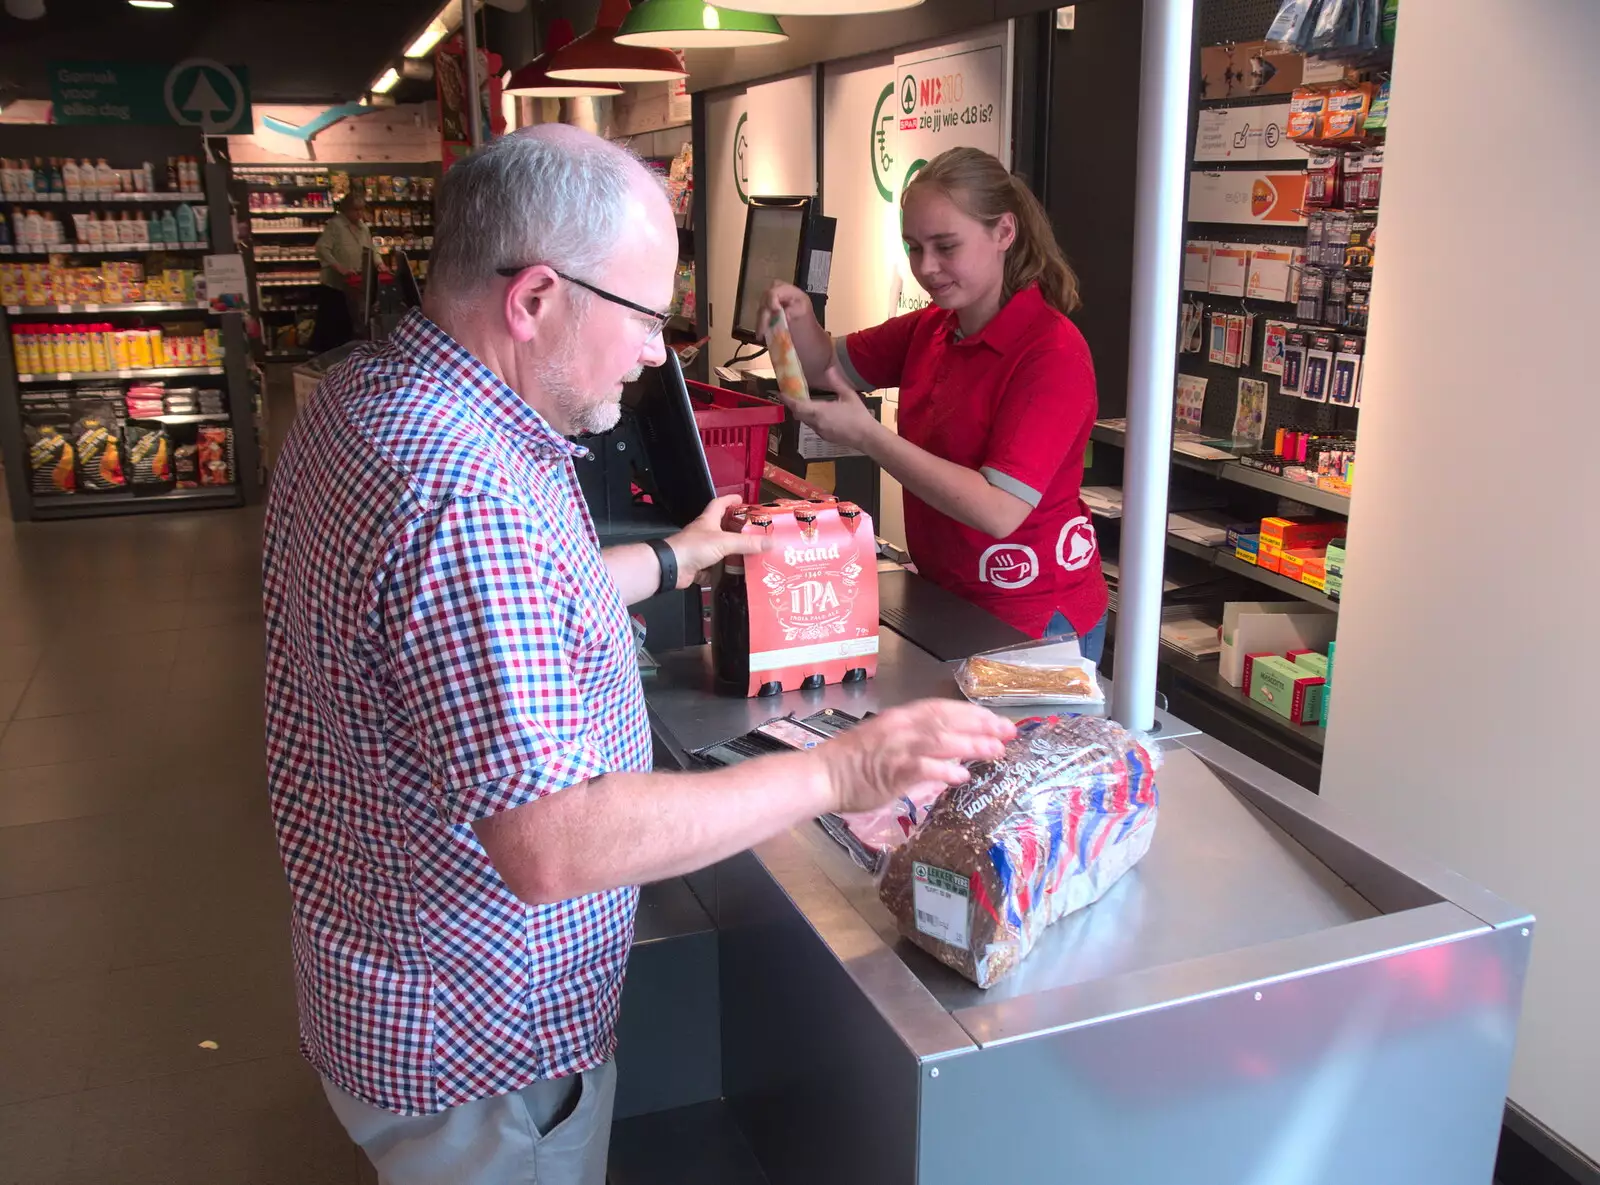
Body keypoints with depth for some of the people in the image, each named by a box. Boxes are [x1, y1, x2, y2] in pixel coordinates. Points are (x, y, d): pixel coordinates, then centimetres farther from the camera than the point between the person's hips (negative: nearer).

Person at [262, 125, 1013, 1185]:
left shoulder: (368, 390, -1)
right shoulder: (464, 494, -34)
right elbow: (552, 847, -35)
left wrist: (667, 562, 17)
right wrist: (839, 772, -29)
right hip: (476, 1040, -9)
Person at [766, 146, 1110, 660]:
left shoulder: (1052, 352, -21)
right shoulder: (930, 329, 1)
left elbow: (998, 511, -28)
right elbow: (829, 366, 13)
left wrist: (866, 435, -27)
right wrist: (800, 319, -10)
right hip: (943, 598, 7)